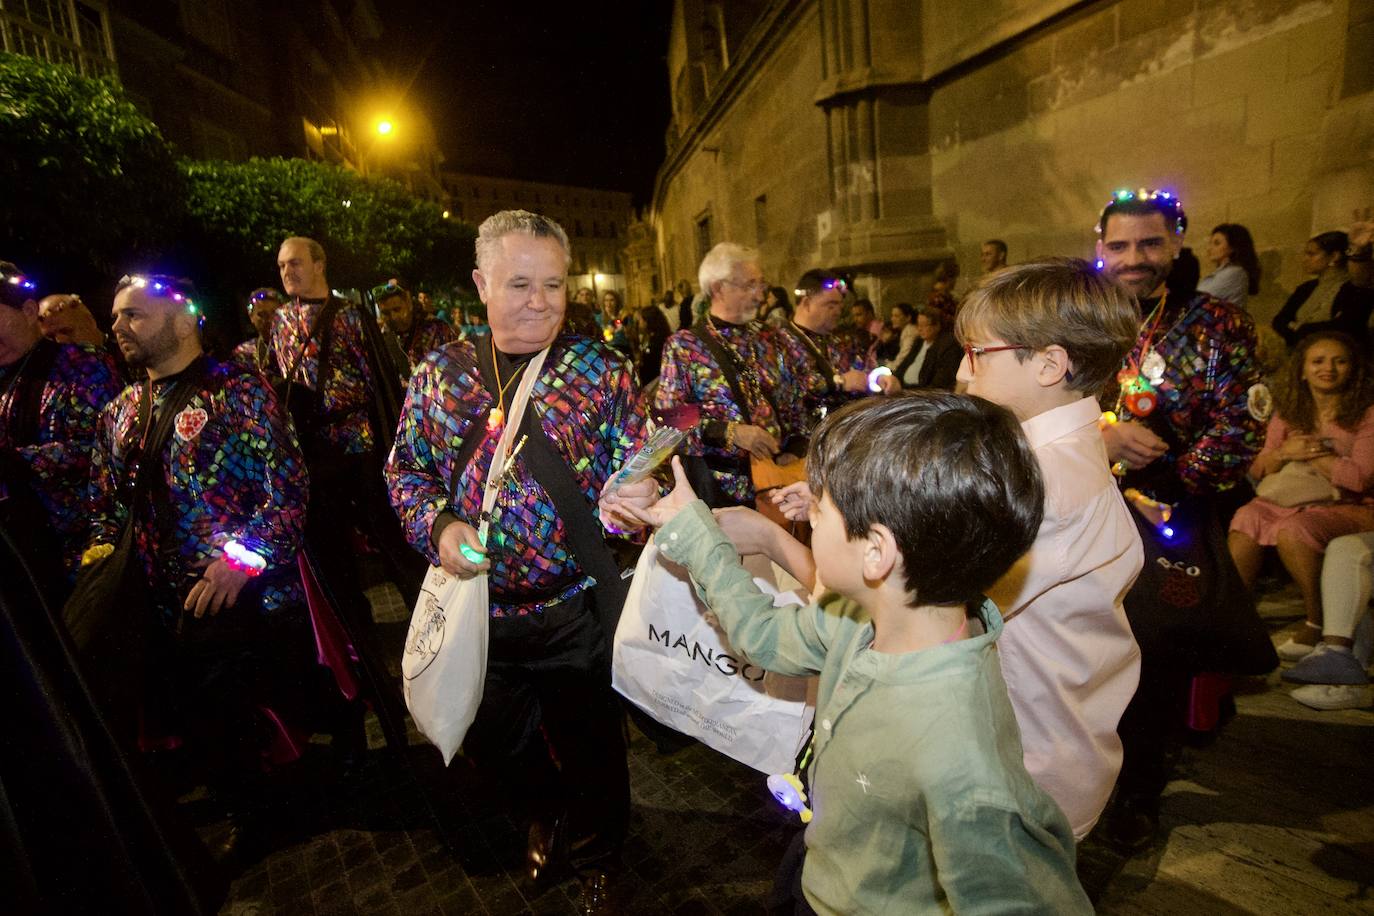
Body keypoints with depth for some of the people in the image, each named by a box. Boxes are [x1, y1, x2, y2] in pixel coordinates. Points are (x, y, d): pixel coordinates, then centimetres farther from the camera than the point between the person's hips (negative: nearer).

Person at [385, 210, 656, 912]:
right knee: (490, 735, 24)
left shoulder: (602, 371, -7)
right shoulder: (440, 373, -1)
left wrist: (636, 498, -29)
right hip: (478, 607, 3)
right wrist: (437, 527, -13)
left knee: (591, 747, 16)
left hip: (578, 610, -2)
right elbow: (406, 469, 6)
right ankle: (550, 810, 59)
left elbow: (633, 478, -6)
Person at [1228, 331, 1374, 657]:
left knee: (1292, 530, -33)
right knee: (1247, 518, -25)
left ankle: (1319, 626, -15)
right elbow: (1257, 472, 8)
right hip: (1296, 500, 5)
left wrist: (1306, 453, -8)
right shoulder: (1288, 415, 11)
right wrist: (1283, 453, -11)